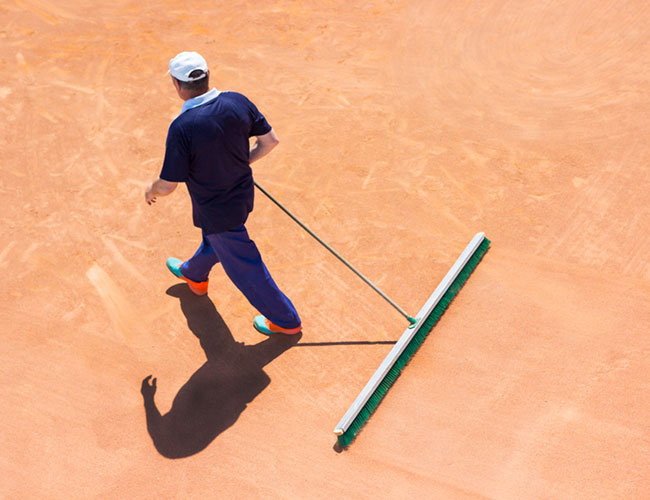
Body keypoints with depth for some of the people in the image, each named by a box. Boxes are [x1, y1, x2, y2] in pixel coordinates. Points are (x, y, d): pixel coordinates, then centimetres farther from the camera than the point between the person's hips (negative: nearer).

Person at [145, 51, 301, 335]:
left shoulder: (182, 128, -30)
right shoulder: (238, 102, -15)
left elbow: (168, 186, -23)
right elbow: (270, 141, -5)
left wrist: (151, 191, 1)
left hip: (216, 210, -7)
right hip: (243, 193, 7)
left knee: (244, 267, 13)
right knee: (213, 239, 34)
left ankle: (285, 320, 29)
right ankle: (194, 275, 65)